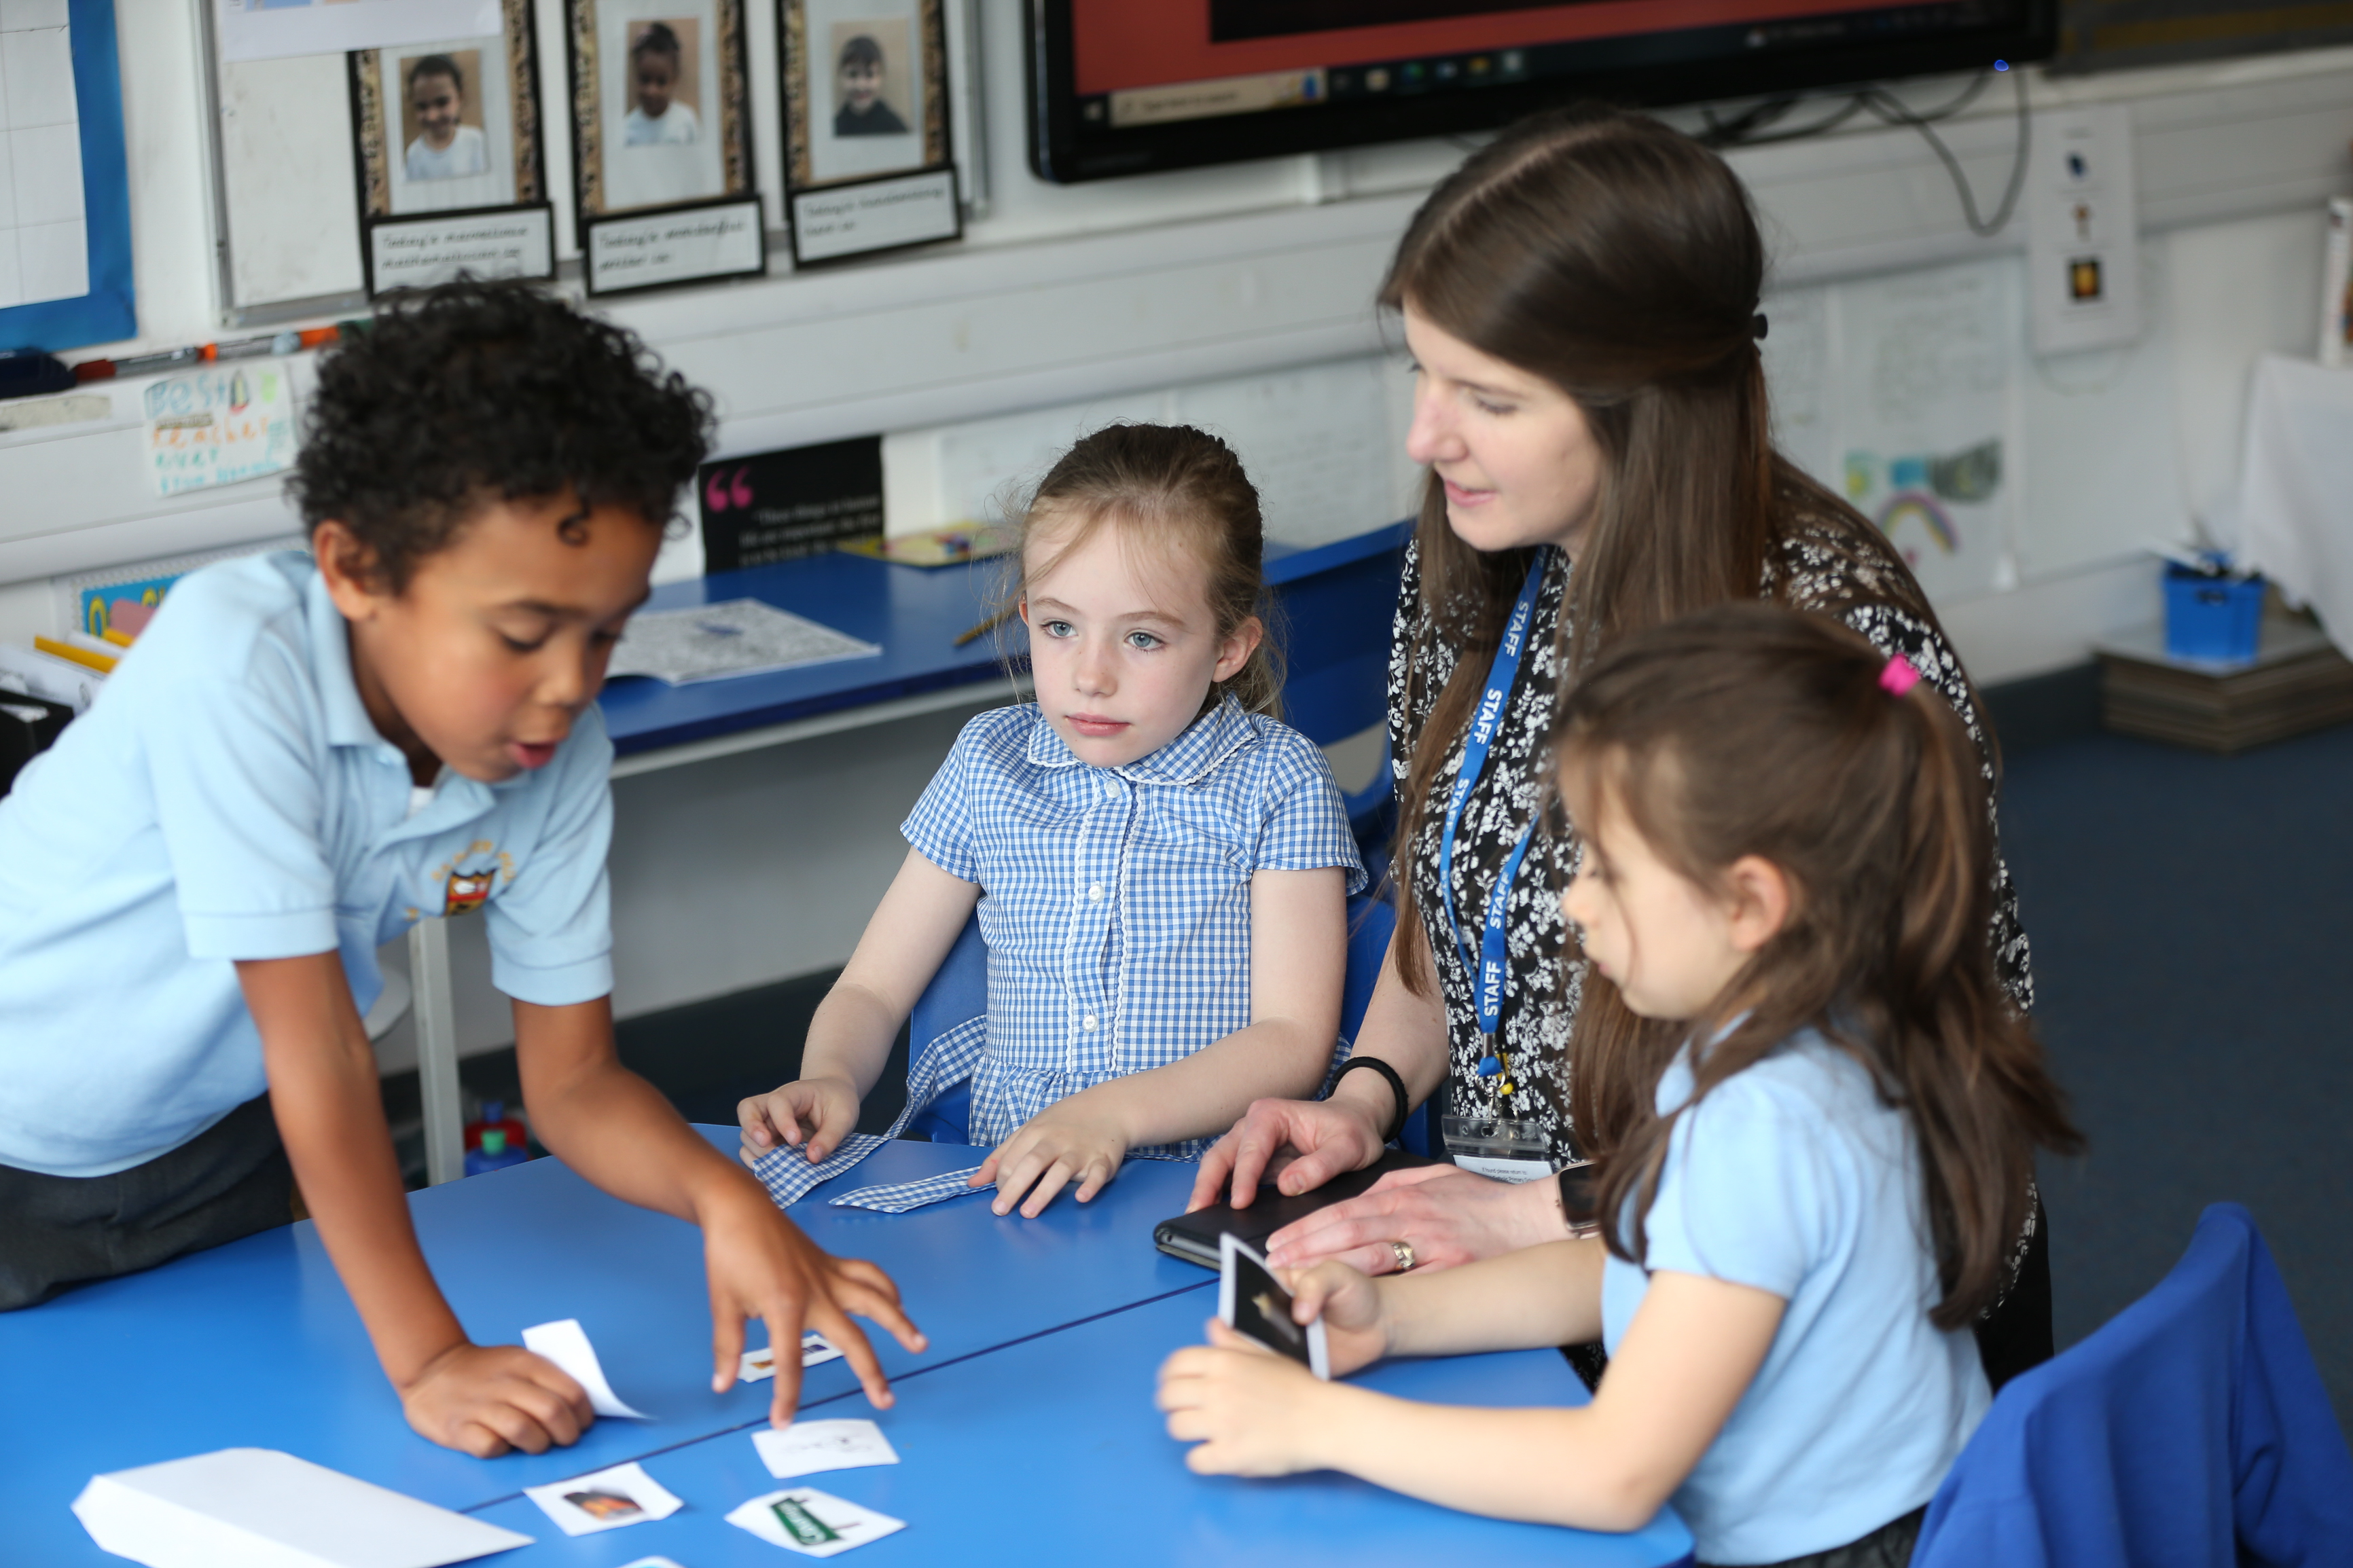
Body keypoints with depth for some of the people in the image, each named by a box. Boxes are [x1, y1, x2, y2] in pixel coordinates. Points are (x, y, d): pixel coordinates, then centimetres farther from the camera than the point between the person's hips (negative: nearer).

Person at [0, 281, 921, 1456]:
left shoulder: (562, 762, -17)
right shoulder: (237, 656, -34)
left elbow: (573, 1080, -10)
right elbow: (317, 1040, -34)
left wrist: (723, 1197, -30)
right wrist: (428, 1358, -32)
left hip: (209, 1148, 5)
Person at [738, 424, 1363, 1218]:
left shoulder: (1277, 782, 0)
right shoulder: (990, 763, 10)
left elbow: (1293, 1040, -7)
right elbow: (871, 989, 14)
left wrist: (1115, 1111, -23)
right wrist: (830, 1078, -10)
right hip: (1006, 1192, 4)